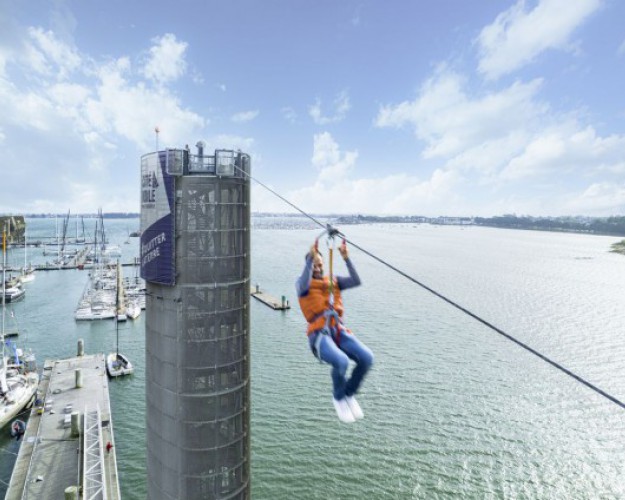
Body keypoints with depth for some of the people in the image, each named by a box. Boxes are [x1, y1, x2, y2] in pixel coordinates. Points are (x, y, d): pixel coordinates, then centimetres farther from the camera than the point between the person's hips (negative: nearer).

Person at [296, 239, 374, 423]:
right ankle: (339, 397, -1)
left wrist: (346, 257, -7)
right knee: (342, 362, -34)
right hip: (319, 336, -4)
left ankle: (349, 394, 5)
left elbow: (357, 281, 2)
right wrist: (310, 256, -22)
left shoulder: (334, 281, 21)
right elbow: (304, 286, -19)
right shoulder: (301, 282, 9)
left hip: (339, 332, 4)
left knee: (367, 357, -23)